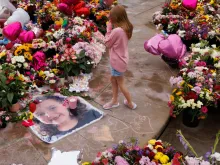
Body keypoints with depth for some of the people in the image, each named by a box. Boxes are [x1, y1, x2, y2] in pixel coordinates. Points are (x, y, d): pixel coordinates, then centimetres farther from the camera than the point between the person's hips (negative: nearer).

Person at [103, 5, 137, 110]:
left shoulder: (117, 30, -30)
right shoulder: (126, 28, -1)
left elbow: (107, 43, -15)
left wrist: (109, 28, -12)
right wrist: (111, 28, -3)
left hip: (117, 61, -9)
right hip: (121, 59, 9)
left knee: (120, 84, 11)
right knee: (113, 80, 23)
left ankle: (130, 103, 29)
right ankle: (115, 101, 38)